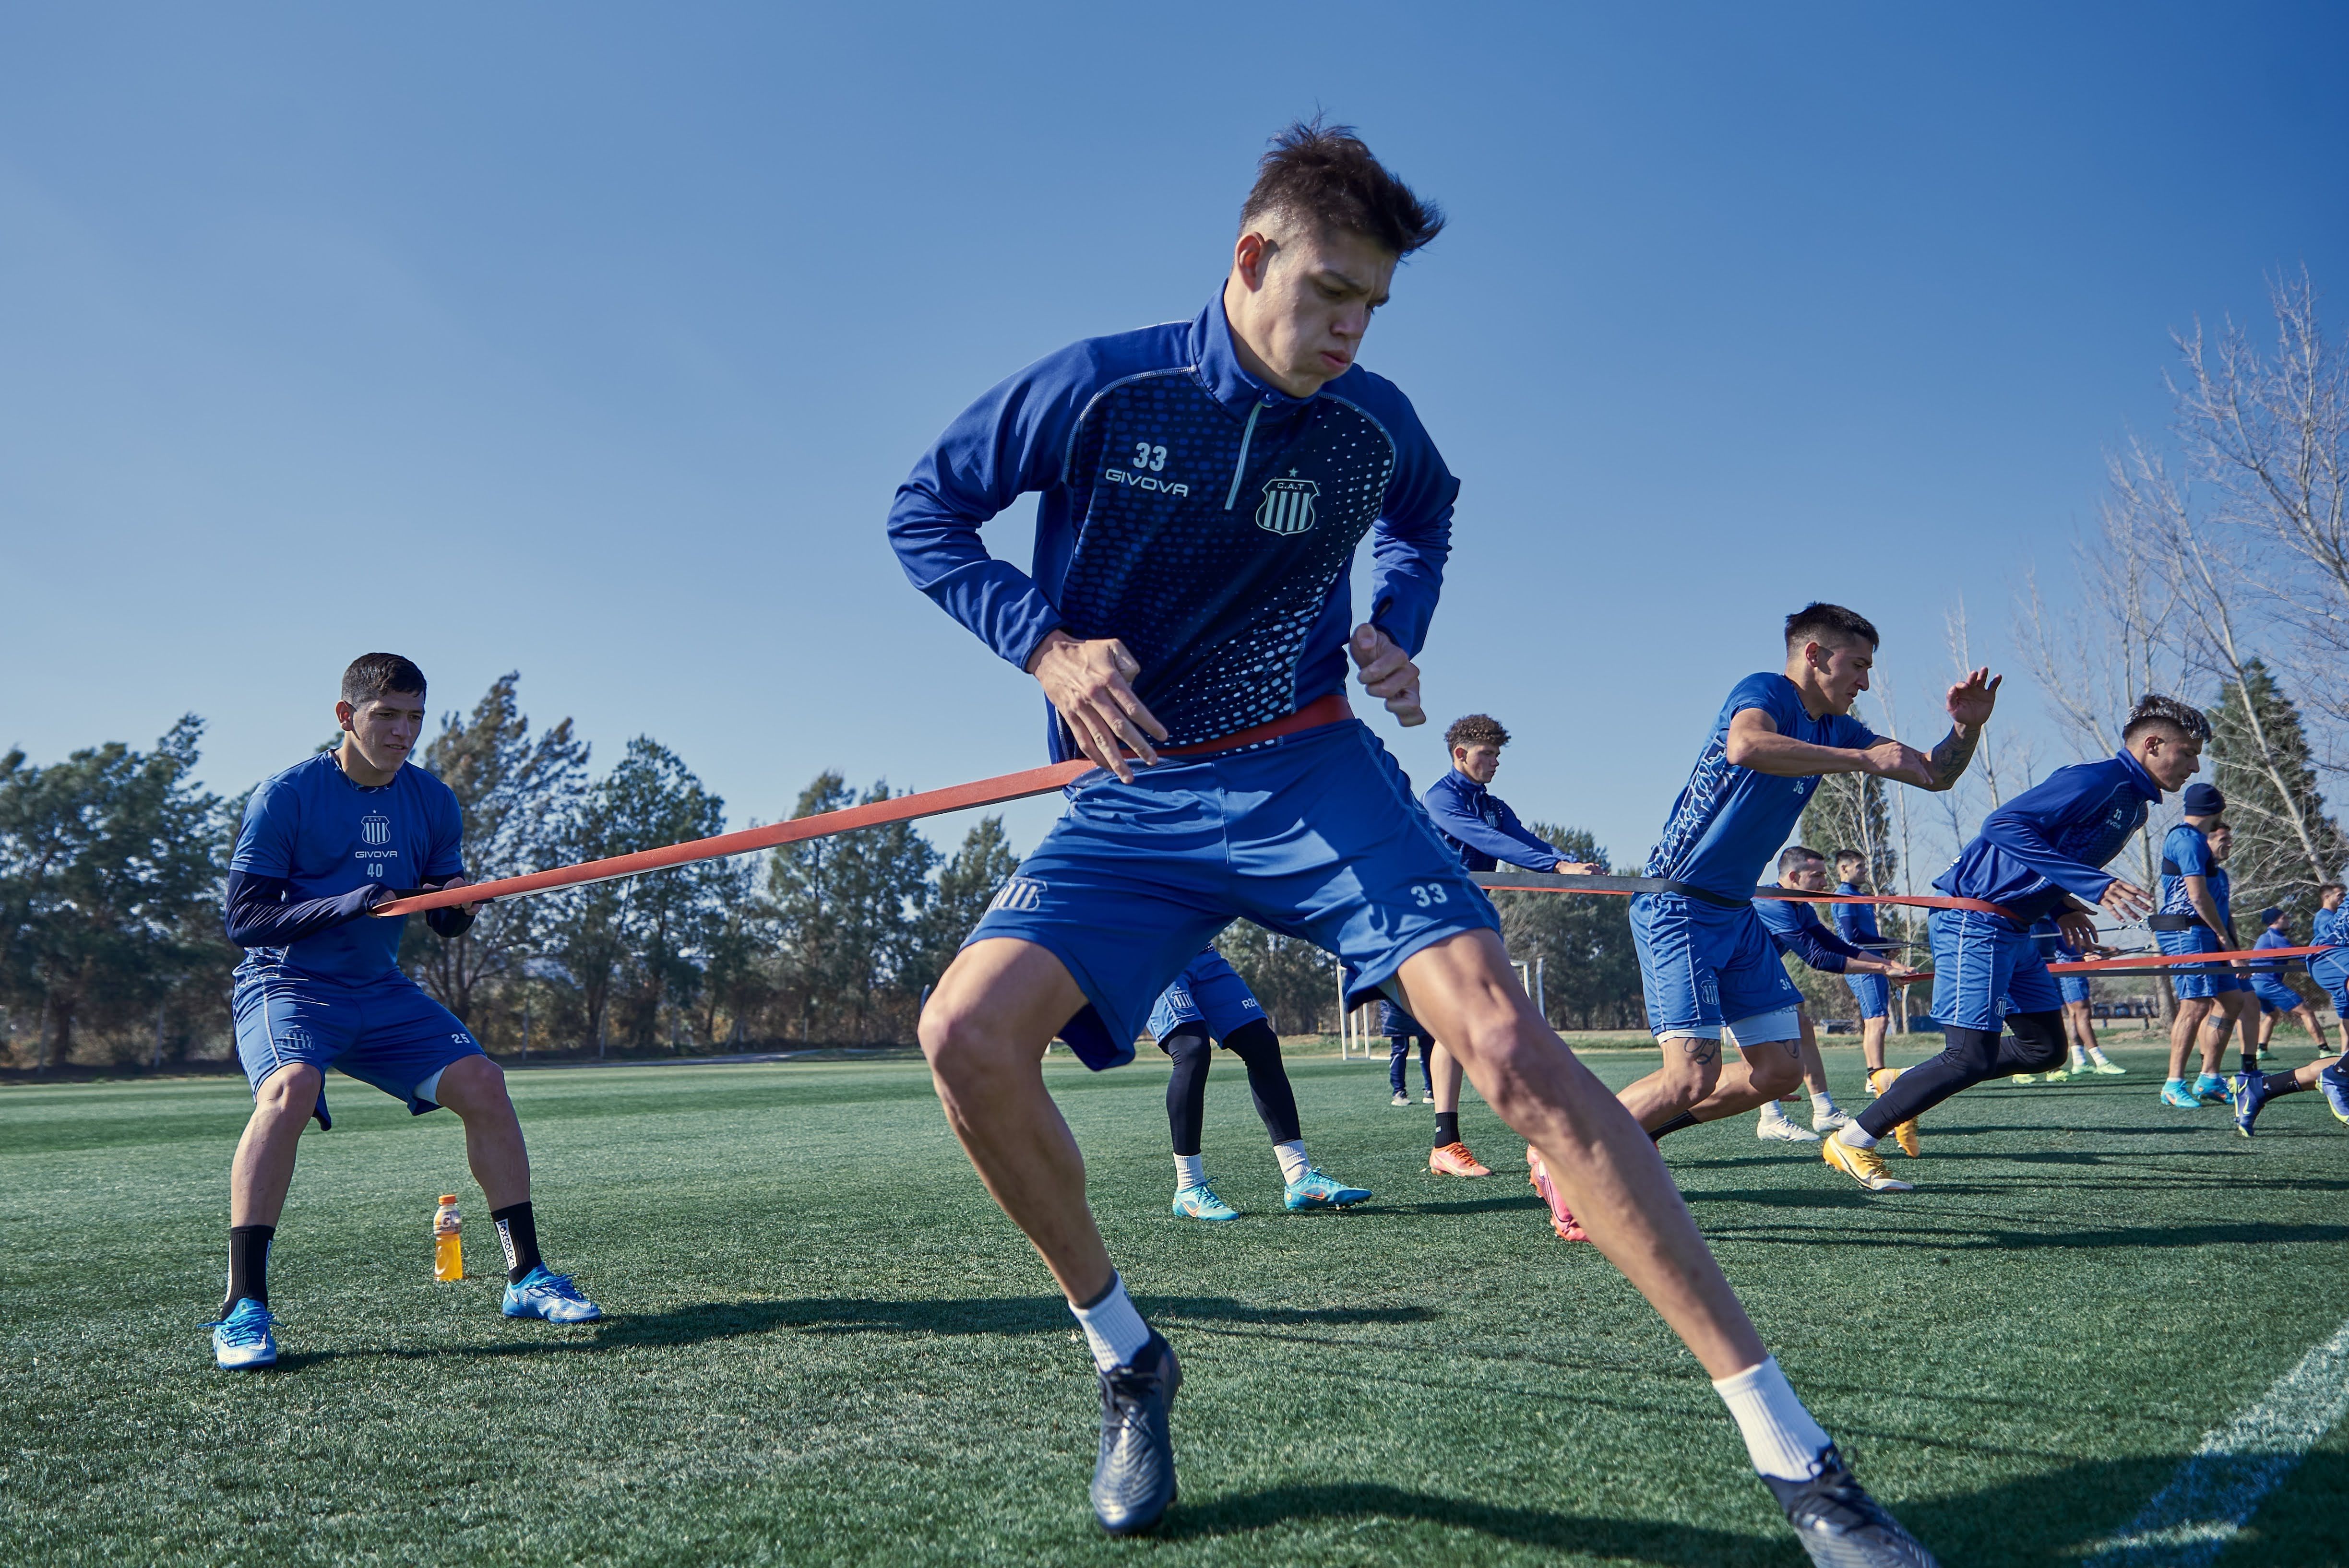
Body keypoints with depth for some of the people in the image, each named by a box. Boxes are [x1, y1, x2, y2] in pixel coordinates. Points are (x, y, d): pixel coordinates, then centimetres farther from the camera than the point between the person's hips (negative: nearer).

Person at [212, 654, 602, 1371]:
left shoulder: (432, 802, 3)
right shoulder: (287, 794, -11)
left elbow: (446, 919, 9)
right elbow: (242, 918, -14)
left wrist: (457, 908, -16)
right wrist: (344, 905, -29)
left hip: (382, 993, 5)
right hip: (286, 985, -5)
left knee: (481, 1081, -10)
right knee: (290, 1088, -33)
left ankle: (526, 1277, 2)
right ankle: (244, 1308, -26)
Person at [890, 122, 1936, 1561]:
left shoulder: (1374, 428, -1)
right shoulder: (1098, 390, -8)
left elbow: (1427, 514, 24)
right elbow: (927, 511, 3)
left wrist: (1397, 630, 4)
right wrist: (1044, 642, -13)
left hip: (1313, 777, 0)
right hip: (1134, 799, 1)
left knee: (1503, 1036, -21)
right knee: (968, 1033, -22)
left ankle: (1792, 1452, -14)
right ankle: (1128, 1363, 4)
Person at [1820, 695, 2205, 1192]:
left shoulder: (2135, 805, 16)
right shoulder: (2098, 779, -15)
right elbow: (2005, 824, -27)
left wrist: (2063, 909, 7)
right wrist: (2094, 885, -29)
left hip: (2015, 929, 11)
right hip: (1975, 921, -11)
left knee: (2045, 1049, 11)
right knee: (1973, 1057, -13)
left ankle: (1905, 1085, 19)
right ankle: (1851, 1142, -3)